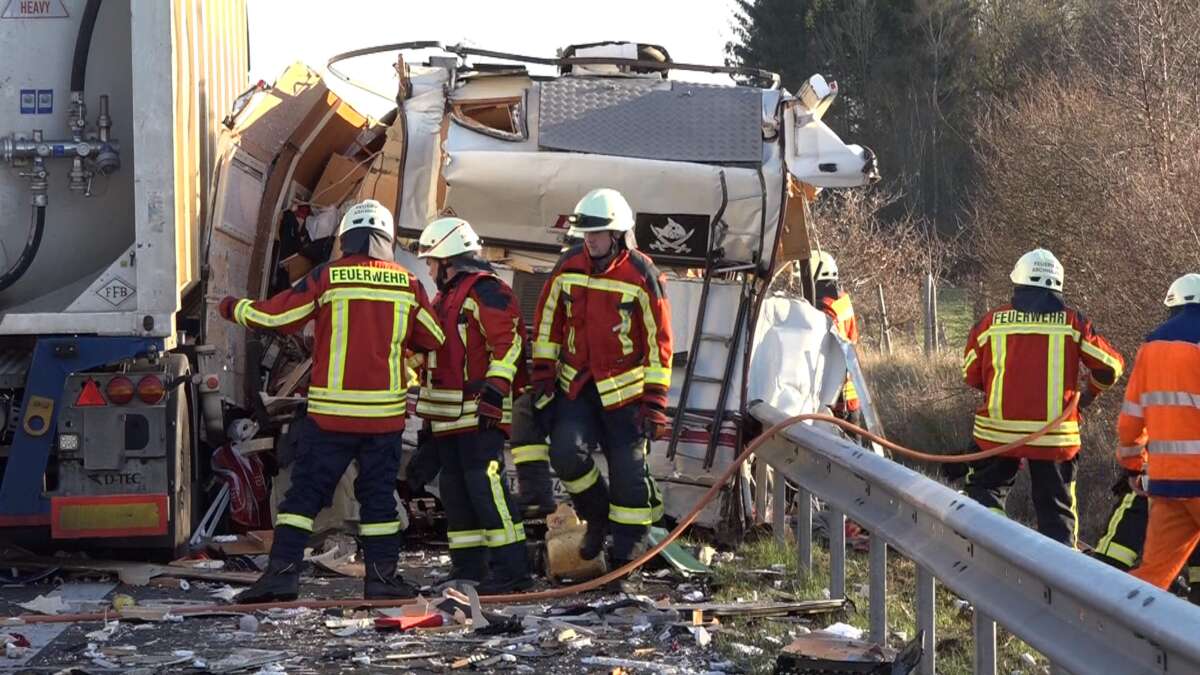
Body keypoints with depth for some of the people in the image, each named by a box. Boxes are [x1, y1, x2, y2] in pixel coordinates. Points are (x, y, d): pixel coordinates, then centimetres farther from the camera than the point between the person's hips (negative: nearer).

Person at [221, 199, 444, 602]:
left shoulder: (326, 278, -5)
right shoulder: (407, 284, 2)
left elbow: (274, 316, -1)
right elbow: (432, 338, 13)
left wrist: (234, 309, 17)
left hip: (331, 410, -2)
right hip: (384, 411, 2)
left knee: (305, 490, 2)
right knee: (379, 494, 10)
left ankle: (282, 570, -5)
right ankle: (382, 576, 11)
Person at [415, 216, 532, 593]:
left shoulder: (485, 291, -10)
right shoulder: (445, 296, 23)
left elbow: (509, 343, -17)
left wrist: (495, 389, -24)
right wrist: (428, 408, 30)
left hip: (481, 411, -11)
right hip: (450, 415, 11)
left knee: (484, 483, -15)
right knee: (455, 487, 10)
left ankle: (512, 569, -15)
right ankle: (469, 568, 14)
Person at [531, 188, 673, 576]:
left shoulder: (641, 277, -11)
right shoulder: (568, 268, 0)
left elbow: (658, 341, -7)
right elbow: (548, 322, 10)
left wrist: (655, 402, -10)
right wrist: (542, 374, 6)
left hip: (624, 389, -3)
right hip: (575, 384, 3)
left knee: (627, 469, -1)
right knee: (566, 453, -13)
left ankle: (628, 550, 11)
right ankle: (597, 517, 14)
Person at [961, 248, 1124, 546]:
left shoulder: (991, 321, 0)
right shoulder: (1072, 323, -1)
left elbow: (971, 375, 9)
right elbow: (1110, 366, 1)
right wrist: (1090, 394, 21)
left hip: (999, 431, 0)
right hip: (1055, 436, 0)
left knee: (986, 491, 16)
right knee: (1056, 509, 10)